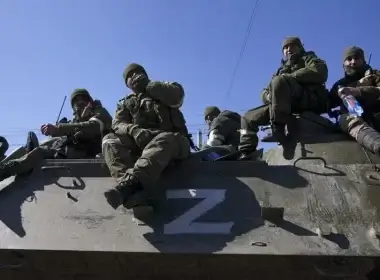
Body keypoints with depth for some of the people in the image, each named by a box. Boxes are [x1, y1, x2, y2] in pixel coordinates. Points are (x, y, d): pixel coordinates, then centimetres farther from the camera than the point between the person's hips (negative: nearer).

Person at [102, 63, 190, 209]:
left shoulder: (164, 90, 19)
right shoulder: (126, 103, 25)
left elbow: (177, 95, -5)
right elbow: (117, 124, 5)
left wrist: (148, 84, 2)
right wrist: (133, 130, -18)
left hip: (171, 140, -2)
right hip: (137, 143, 3)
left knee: (165, 139, -37)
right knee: (110, 140, -22)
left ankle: (129, 182, -57)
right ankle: (134, 190, -47)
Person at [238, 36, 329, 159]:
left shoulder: (308, 58, 18)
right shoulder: (282, 70, 33)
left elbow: (319, 72, -8)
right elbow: (264, 93, 21)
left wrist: (288, 77, -7)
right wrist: (270, 96, -5)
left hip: (310, 100, -6)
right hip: (287, 105, 6)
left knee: (280, 80, -32)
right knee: (248, 117, 1)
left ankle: (278, 129, -35)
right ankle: (245, 155, -11)